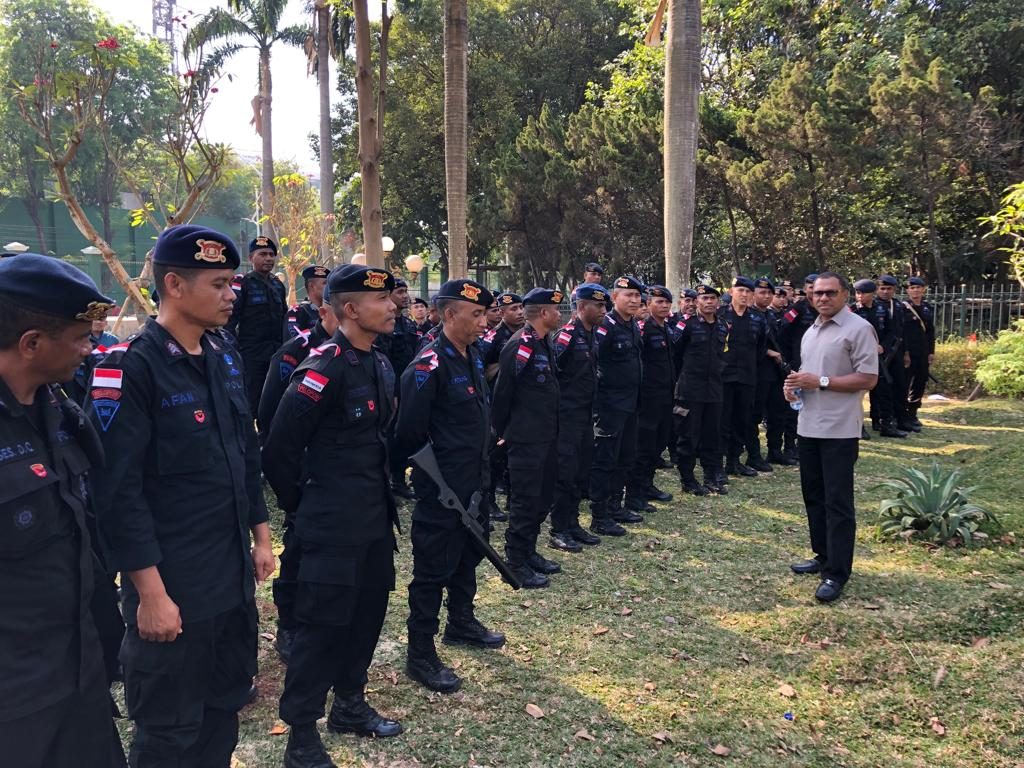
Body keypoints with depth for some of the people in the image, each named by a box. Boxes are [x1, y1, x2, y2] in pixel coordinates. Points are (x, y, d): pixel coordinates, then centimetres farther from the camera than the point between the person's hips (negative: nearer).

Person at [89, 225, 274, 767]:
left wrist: (260, 536, 15)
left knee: (225, 707, 21)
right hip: (172, 587, -7)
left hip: (234, 577, 7)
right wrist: (150, 593, -18)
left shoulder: (224, 358, 7)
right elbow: (118, 493, -19)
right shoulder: (129, 368, -17)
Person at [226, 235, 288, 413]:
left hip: (276, 355, 6)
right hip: (250, 356, -6)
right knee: (249, 405, -3)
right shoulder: (241, 283, -6)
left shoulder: (278, 285, 14)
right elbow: (230, 320, -10)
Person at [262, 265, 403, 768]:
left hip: (375, 519, 8)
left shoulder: (381, 365, 7)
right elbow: (279, 450, -17)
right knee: (322, 624, 1)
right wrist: (301, 508, -5)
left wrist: (382, 496, 17)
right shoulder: (324, 368, -19)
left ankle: (349, 705, 36)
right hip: (333, 526, -8)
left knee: (367, 614, 18)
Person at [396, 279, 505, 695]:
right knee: (433, 567, 1)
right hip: (441, 490, -9)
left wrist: (481, 456, 16)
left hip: (474, 483, 9)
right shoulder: (430, 365, -21)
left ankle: (461, 622, 43)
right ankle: (420, 655, 13)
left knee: (468, 555, 23)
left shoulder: (472, 356, 7)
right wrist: (433, 468, -9)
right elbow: (410, 431, -22)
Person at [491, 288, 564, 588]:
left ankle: (529, 552, 29)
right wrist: (502, 433, -6)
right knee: (525, 501, -2)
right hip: (526, 440, -9)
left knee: (542, 497, 16)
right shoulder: (520, 346, -17)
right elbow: (502, 393, -15)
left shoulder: (543, 344, 12)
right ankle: (516, 563, 9)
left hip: (546, 437, 9)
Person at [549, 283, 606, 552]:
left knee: (581, 471, 13)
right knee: (565, 472, -4)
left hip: (586, 413, 9)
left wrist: (592, 406, 17)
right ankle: (559, 531, 5)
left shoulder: (591, 335, 12)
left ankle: (573, 524, 24)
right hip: (567, 415, -9)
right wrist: (558, 400, -14)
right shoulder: (567, 335, -15)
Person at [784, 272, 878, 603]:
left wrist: (820, 382, -18)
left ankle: (836, 573, 1)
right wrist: (795, 385, 3)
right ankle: (823, 556, 29)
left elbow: (868, 378, -14)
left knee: (837, 501, -5)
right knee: (814, 495, 16)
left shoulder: (858, 328, -9)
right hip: (809, 424, 8)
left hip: (839, 429, -8)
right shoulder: (811, 331, 16)